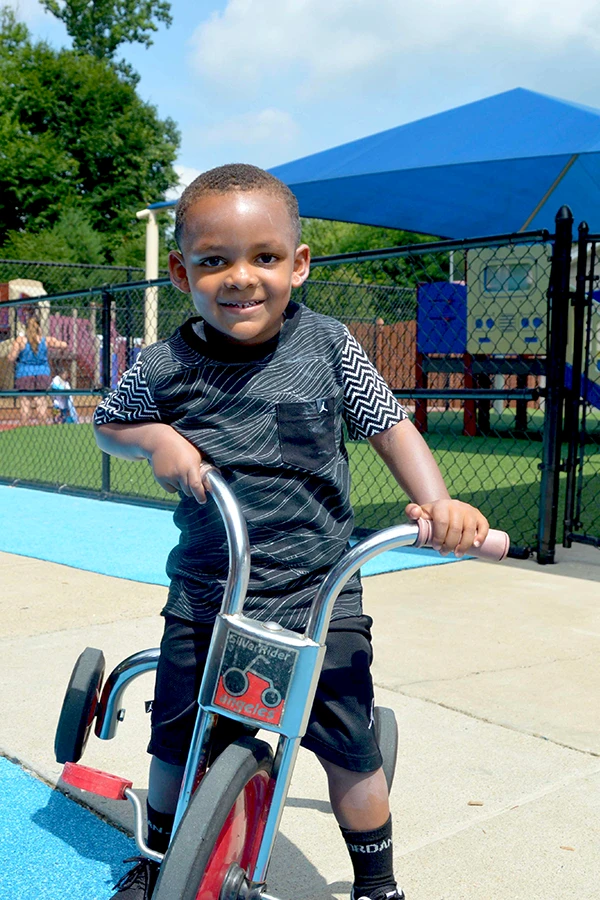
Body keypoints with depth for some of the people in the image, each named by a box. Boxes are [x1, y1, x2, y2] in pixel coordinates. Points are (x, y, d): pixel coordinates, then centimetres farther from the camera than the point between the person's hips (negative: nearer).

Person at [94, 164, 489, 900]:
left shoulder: (327, 346, -7)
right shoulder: (164, 367, -6)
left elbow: (390, 425, -2)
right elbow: (106, 424, 11)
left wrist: (438, 504, -17)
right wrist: (154, 439, -11)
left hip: (318, 592, -1)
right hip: (204, 594, 1)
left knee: (350, 750, 4)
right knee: (176, 742, 11)